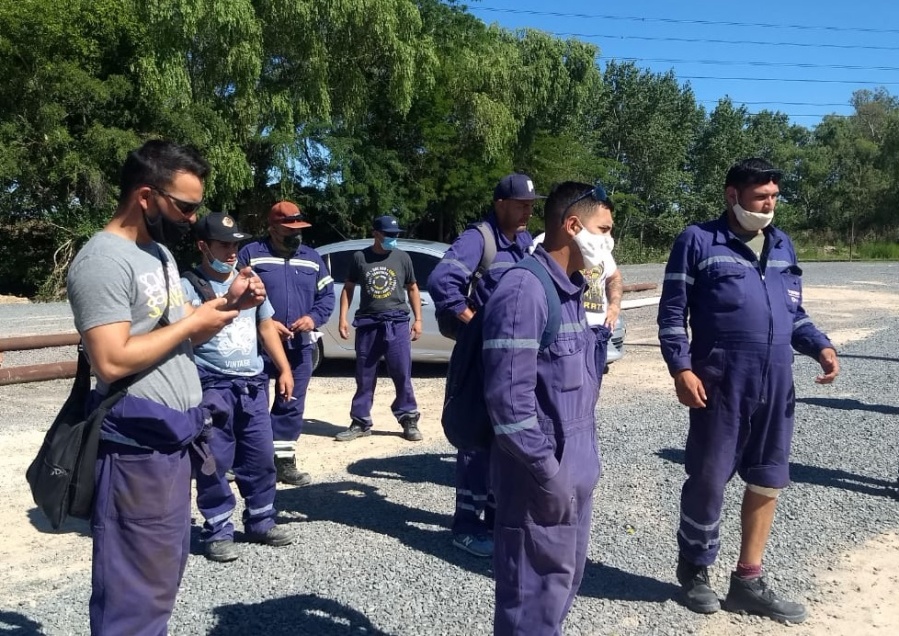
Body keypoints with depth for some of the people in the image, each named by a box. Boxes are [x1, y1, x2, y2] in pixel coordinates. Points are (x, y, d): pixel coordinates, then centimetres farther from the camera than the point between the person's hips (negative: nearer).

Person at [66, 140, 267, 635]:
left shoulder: (160, 252, 13)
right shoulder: (103, 260, -17)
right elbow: (112, 362, -25)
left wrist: (229, 303, 1)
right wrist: (193, 321, -16)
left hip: (173, 440, 9)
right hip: (138, 450, -9)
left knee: (164, 570, 19)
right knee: (138, 587, 2)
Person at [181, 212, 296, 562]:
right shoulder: (189, 287, -5)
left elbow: (266, 325, 19)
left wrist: (284, 368, 15)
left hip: (253, 384, 6)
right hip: (212, 386, -5)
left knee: (260, 457, 10)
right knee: (215, 461, 0)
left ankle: (260, 522, 25)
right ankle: (218, 532, 14)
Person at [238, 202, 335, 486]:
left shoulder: (312, 258, 11)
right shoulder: (250, 254, -2)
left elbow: (327, 295, 11)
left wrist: (314, 317, -8)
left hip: (299, 346, 4)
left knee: (292, 405, 9)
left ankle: (284, 460, 20)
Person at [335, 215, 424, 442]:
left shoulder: (402, 258, 6)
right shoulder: (360, 257, 4)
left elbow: (412, 288, 13)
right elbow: (348, 288, 10)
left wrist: (418, 319, 6)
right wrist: (343, 318, 2)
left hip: (397, 323, 0)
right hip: (367, 324, 1)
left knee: (403, 375, -1)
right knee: (364, 377, 7)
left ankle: (409, 420, 10)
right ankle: (360, 423, 17)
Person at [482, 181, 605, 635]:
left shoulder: (570, 288, 11)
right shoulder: (524, 289, -19)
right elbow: (508, 396, -24)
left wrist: (578, 461, 15)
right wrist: (545, 471, -21)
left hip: (576, 467, 9)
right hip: (543, 472, -9)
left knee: (565, 580, 21)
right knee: (536, 592, 5)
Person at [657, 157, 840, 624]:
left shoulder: (782, 246, 16)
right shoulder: (699, 241, -2)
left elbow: (794, 314, 20)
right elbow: (672, 312, -5)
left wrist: (820, 346, 2)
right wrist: (681, 368, -15)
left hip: (776, 386, 6)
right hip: (720, 385, -6)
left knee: (768, 481, 13)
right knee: (709, 478, 4)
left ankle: (747, 581, 29)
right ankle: (694, 569, 27)